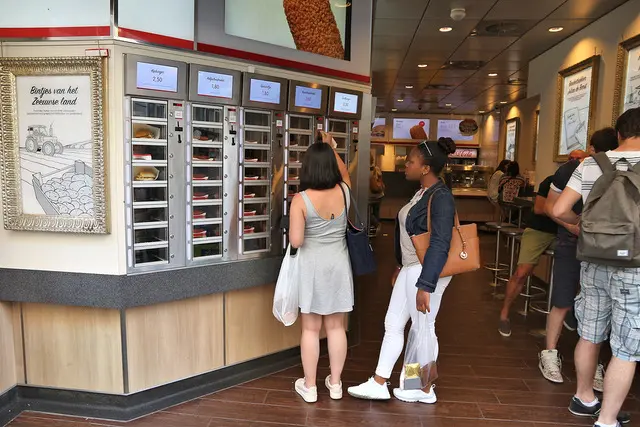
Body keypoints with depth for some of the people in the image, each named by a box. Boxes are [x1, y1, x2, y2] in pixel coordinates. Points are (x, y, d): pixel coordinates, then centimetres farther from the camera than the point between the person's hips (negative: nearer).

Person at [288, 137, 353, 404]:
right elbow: (344, 172, 20)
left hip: (312, 266, -3)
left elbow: (295, 241, -18)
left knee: (311, 329, 8)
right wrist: (331, 150, 28)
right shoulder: (344, 191, -5)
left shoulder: (301, 200, -16)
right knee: (336, 327, 13)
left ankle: (309, 387, 21)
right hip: (339, 265, 3)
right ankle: (335, 384, 26)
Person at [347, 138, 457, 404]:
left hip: (427, 272, -10)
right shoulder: (421, 192, 10)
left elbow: (440, 244, -25)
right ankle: (378, 384, 23)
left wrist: (425, 286, -27)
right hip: (410, 268, 10)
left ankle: (425, 390, 26)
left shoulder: (440, 197, -19)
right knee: (393, 323, 12)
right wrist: (400, 267, 22)